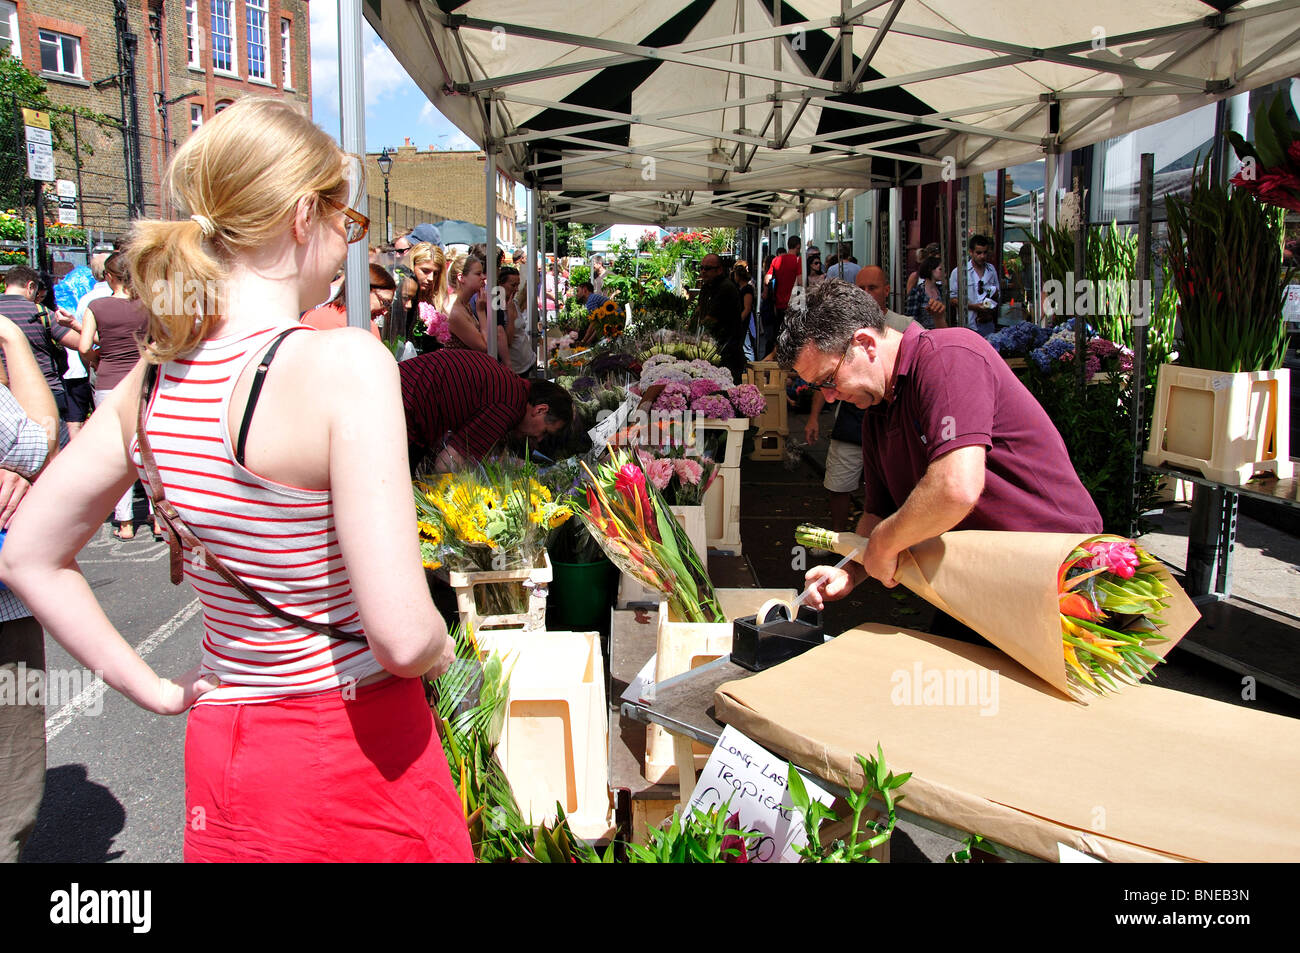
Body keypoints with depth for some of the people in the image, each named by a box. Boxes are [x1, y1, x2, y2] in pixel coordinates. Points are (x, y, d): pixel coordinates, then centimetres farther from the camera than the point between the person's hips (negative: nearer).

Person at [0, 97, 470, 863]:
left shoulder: (155, 378, -3)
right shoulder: (345, 362, -23)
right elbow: (402, 635, -27)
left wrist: (159, 691, 10)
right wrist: (440, 650, -5)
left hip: (223, 751, 6)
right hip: (354, 761, -5)